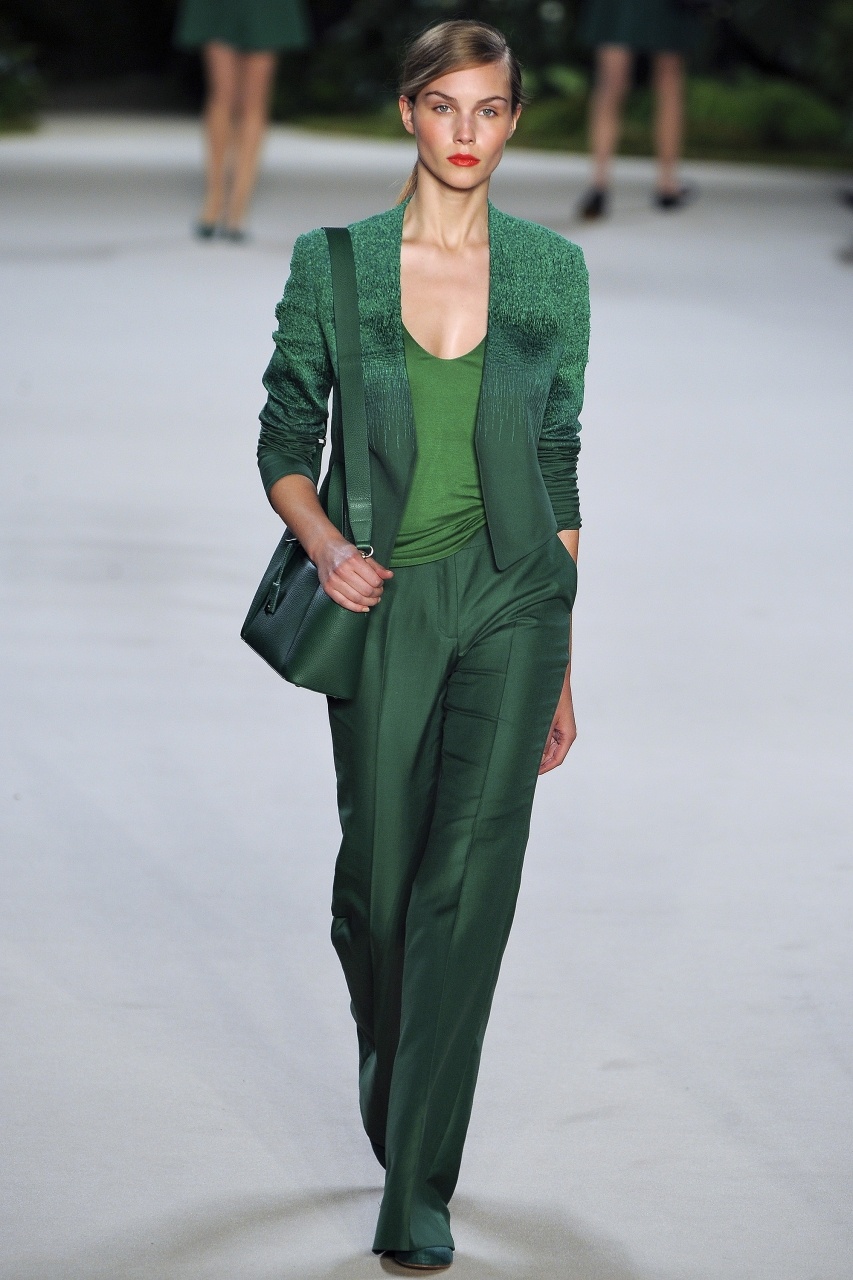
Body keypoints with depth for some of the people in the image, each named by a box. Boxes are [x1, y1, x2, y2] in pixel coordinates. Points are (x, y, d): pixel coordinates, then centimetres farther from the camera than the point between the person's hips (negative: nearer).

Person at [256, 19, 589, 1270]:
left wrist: (562, 666, 8)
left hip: (511, 600, 0)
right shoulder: (332, 263, -1)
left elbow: (558, 466, 7)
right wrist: (322, 542, -18)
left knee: (470, 881, -9)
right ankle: (399, 1091, 41)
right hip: (385, 603, 0)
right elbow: (286, 440, 4)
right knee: (379, 877, 9)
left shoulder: (552, 270, 3)